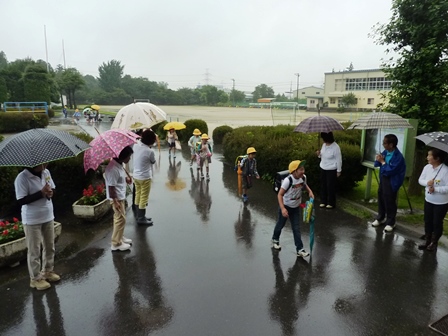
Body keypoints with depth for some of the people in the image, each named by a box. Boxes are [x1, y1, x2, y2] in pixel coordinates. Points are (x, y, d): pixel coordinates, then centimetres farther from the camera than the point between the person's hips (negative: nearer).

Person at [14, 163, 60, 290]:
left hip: (48, 217, 7)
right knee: (34, 251, 7)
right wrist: (41, 193, -27)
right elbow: (21, 201, -21)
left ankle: (47, 271, 38)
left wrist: (50, 193, -13)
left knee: (49, 246, 19)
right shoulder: (22, 178, -20)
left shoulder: (46, 172, -1)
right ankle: (36, 279, 23)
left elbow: (53, 188, 11)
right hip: (32, 220, -6)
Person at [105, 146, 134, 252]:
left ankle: (120, 237, 35)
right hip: (116, 198, -10)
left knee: (119, 218, 20)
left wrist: (126, 179, 3)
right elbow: (111, 186, -26)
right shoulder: (113, 168, -28)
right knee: (121, 219, -2)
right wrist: (115, 201, -24)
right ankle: (116, 244, 10)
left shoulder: (119, 164, 2)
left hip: (120, 196, 10)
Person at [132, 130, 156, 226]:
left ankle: (139, 216, 32)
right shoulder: (150, 151, -23)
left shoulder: (136, 145, -5)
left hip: (135, 176, 7)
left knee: (138, 196, 19)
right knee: (143, 198, 5)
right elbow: (153, 161, -3)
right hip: (145, 177, -7)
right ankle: (141, 219, 15)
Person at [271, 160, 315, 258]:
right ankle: (275, 239, 44)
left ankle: (300, 249, 8)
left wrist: (310, 191, -7)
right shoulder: (288, 180, -30)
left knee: (296, 228, 3)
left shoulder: (303, 177, -12)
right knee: (280, 224, 17)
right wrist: (282, 208, -38)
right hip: (286, 206, -4)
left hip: (296, 207, 4)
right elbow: (280, 194, -29)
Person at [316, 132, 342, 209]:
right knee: (323, 185, 13)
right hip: (323, 168, 7)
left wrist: (339, 171, -11)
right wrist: (319, 154, -6)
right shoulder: (324, 145, 2)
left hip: (331, 170, -7)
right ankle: (323, 201, 27)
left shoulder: (335, 147, -20)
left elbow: (339, 160, -14)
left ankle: (331, 203, 18)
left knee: (330, 186, 3)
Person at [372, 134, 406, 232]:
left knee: (389, 202, 2)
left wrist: (382, 162, -18)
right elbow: (376, 164, 5)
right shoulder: (385, 152, 1)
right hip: (383, 179, 8)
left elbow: (390, 171, -27)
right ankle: (380, 218, 36)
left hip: (392, 182, -8)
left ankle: (390, 223, 18)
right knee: (381, 199, 18)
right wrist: (378, 160, -16)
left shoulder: (398, 157, -23)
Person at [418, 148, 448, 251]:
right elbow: (420, 180, 4)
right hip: (428, 200, 6)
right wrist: (427, 183, -15)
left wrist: (435, 189, -28)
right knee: (427, 221, 16)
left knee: (437, 223, 9)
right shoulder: (427, 167, -5)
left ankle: (434, 242, 27)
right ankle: (428, 240, 31)